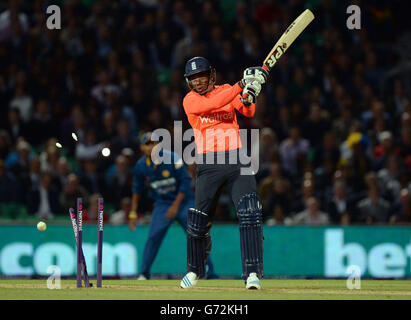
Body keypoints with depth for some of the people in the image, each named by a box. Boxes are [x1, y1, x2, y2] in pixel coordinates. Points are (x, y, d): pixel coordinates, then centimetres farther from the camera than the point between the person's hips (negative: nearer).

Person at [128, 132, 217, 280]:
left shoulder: (172, 158, -17)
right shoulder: (140, 166, -5)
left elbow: (185, 181, -14)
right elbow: (137, 189, 9)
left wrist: (175, 206, -18)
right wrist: (133, 213, 6)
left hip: (183, 201, -2)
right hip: (162, 204, 2)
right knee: (153, 237, -13)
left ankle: (210, 274, -1)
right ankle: (144, 274, -3)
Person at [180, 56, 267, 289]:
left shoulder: (227, 90, 10)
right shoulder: (190, 100, 1)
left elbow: (248, 112, -3)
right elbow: (212, 104, -19)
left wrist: (249, 97, -26)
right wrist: (241, 85, -27)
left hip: (237, 161, 1)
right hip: (209, 164, -1)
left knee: (250, 213, -15)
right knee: (199, 220, 4)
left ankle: (252, 272, -17)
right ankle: (195, 270, 27)